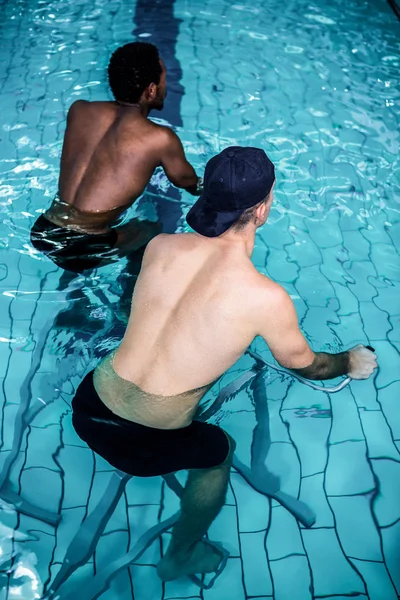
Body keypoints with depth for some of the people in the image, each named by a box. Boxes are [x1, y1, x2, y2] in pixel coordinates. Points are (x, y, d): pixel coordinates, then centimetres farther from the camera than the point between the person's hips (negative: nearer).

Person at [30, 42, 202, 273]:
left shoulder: (79, 110, 6)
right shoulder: (160, 138, -8)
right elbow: (189, 183, 12)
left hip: (42, 234, 5)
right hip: (81, 250, -5)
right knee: (153, 230, 22)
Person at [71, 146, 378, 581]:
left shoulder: (160, 246, -5)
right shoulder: (267, 298, -18)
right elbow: (305, 365, 2)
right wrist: (351, 362, 24)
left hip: (88, 407, 5)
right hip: (141, 442, -4)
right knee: (219, 452, 27)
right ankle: (181, 558, 49)